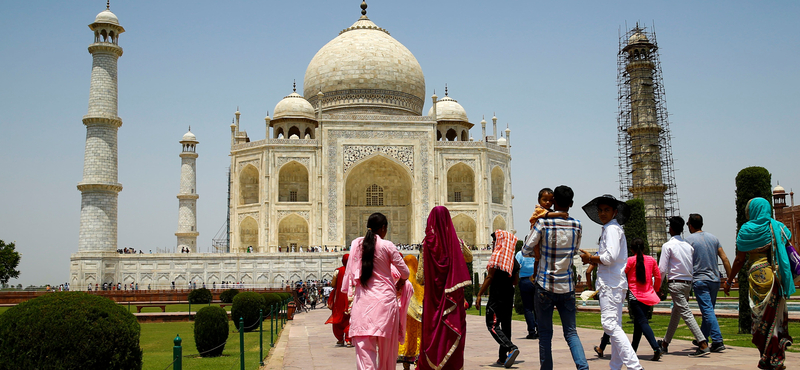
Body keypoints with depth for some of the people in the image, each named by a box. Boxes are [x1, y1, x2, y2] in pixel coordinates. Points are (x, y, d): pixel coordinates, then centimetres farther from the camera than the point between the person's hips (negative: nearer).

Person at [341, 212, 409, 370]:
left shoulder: (356, 244, 4)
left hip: (362, 299, 2)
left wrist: (346, 288, 24)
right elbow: (404, 271, 0)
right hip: (385, 297, -2)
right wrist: (400, 282, 21)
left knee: (364, 345, -2)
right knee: (386, 346, 12)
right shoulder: (386, 246, -5)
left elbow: (349, 270, 11)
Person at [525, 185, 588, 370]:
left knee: (545, 333, 7)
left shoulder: (543, 223, -9)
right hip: (567, 287, 3)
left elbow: (526, 250, -4)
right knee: (571, 332, 7)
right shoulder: (577, 226, 2)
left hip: (545, 285, -3)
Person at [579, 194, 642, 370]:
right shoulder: (613, 229, 22)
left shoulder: (612, 228, -9)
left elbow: (610, 257, -20)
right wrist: (593, 261, 13)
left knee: (610, 324, -16)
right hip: (614, 283, 11)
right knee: (615, 326, 12)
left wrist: (591, 258, -5)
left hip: (611, 284, -11)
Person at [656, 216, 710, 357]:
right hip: (688, 283, 8)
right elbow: (693, 267, 13)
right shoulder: (688, 246, 11)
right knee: (675, 314, 17)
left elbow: (662, 269, -12)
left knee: (686, 313, -12)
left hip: (675, 283, -8)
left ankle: (703, 344, -22)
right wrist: (688, 293, 19)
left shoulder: (668, 245, -8)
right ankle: (665, 343, 29)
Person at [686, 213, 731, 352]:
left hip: (700, 280, -6)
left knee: (708, 311, -8)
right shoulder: (713, 238, 10)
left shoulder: (689, 240, -5)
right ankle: (702, 339, 24)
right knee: (708, 310, 15)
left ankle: (717, 341, -16)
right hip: (715, 280, 6)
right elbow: (725, 259, 7)